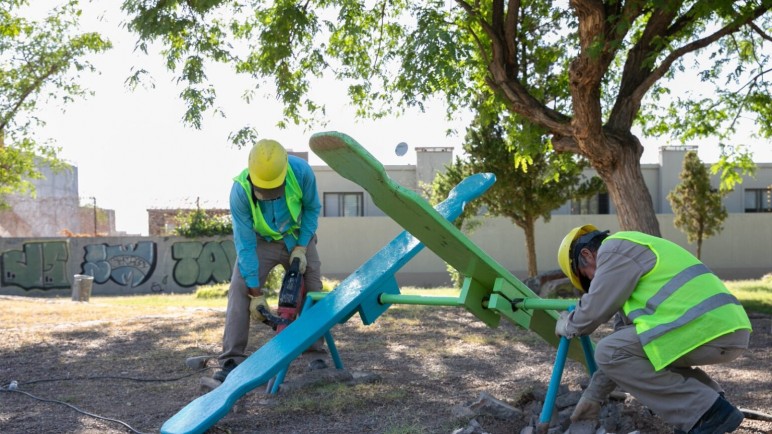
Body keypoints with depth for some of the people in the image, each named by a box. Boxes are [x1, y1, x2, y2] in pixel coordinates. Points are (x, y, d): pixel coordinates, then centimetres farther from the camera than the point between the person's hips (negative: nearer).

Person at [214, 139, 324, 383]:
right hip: (259, 241, -1)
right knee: (240, 290, -17)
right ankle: (232, 361, -15)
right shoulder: (240, 190, -34)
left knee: (313, 292, 1)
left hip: (297, 237, 2)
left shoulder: (301, 171, -32)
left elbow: (312, 208, -11)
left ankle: (316, 353, 17)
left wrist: (301, 247, -19)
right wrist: (256, 294, -27)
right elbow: (245, 245, -28)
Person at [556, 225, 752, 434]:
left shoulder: (615, 249, 1)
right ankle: (710, 397, 15)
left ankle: (707, 412, -5)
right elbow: (625, 340, 32)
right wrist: (593, 393, 32)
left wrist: (567, 326, 22)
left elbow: (594, 312, -2)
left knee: (609, 352, -4)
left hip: (707, 328, -10)